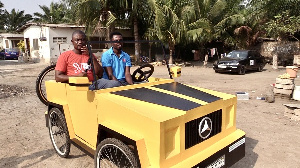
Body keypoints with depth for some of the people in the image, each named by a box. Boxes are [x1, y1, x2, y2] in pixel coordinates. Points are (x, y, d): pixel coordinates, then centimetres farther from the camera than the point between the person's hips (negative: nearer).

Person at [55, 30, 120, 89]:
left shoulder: (89, 55, 23)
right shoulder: (65, 56, 12)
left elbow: (100, 75, 10)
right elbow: (58, 77, 2)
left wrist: (91, 56, 3)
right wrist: (77, 76, -11)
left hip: (93, 82, 3)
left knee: (116, 84, -24)